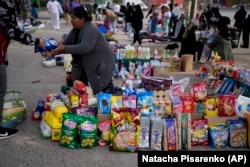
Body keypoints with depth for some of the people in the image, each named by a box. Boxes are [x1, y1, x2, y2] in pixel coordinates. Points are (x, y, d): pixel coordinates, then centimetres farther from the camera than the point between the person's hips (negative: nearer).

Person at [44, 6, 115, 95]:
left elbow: (85, 47, -41)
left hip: (100, 64, -9)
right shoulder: (75, 30, 0)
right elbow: (65, 44, 2)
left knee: (104, 87, -2)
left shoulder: (90, 31, -28)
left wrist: (64, 48, -43)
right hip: (86, 64, 9)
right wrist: (52, 52, -14)